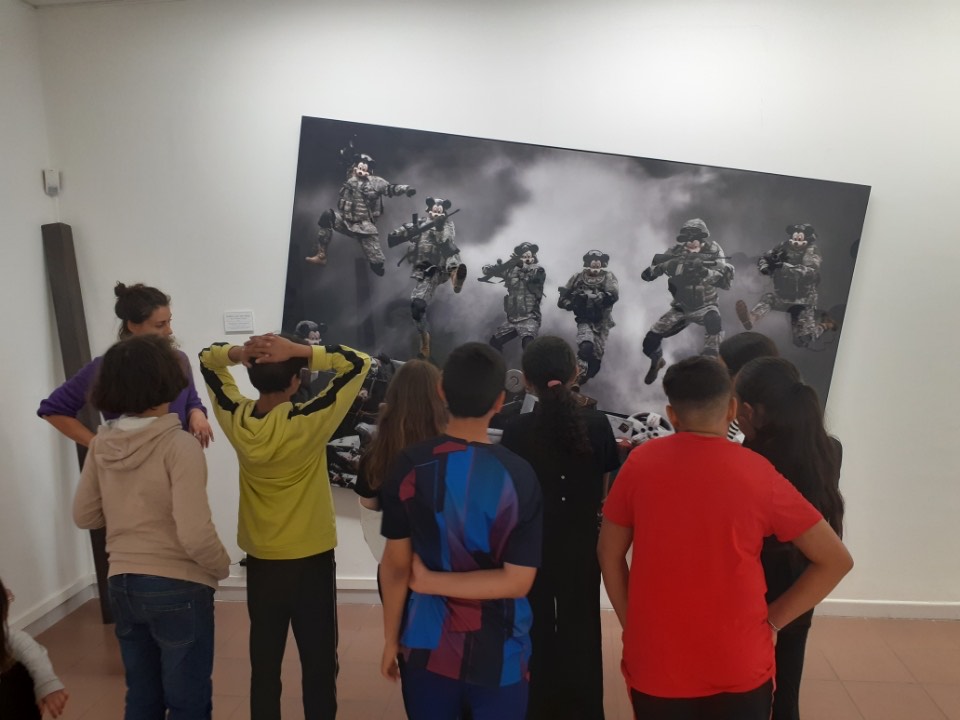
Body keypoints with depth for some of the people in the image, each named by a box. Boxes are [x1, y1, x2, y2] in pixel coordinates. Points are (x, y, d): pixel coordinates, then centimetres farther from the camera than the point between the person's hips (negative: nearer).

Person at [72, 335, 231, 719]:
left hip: (121, 585, 6)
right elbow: (195, 536, -24)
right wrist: (222, 567, -6)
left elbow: (84, 515, 8)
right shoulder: (178, 445, -21)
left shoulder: (101, 444, -3)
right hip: (177, 587, -6)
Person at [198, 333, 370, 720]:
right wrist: (299, 350, -24)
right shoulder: (307, 423, -22)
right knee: (318, 663, 10)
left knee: (264, 663, 16)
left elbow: (207, 359, 6)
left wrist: (238, 352, -15)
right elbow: (359, 363, -16)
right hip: (311, 561, -4)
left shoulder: (236, 420, -9)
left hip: (260, 562, 4)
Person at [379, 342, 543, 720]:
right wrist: (432, 581, -9)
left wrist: (391, 640, 6)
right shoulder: (519, 476, -14)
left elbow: (396, 564, -7)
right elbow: (517, 581, -15)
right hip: (499, 654, -1)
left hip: (428, 648, 2)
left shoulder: (411, 466, -12)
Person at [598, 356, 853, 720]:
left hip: (654, 662, 1)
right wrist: (772, 621, 1)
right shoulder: (759, 474, -11)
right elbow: (836, 561, -5)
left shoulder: (640, 462, -9)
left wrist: (633, 625, 8)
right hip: (740, 668, 0)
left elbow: (609, 554, -1)